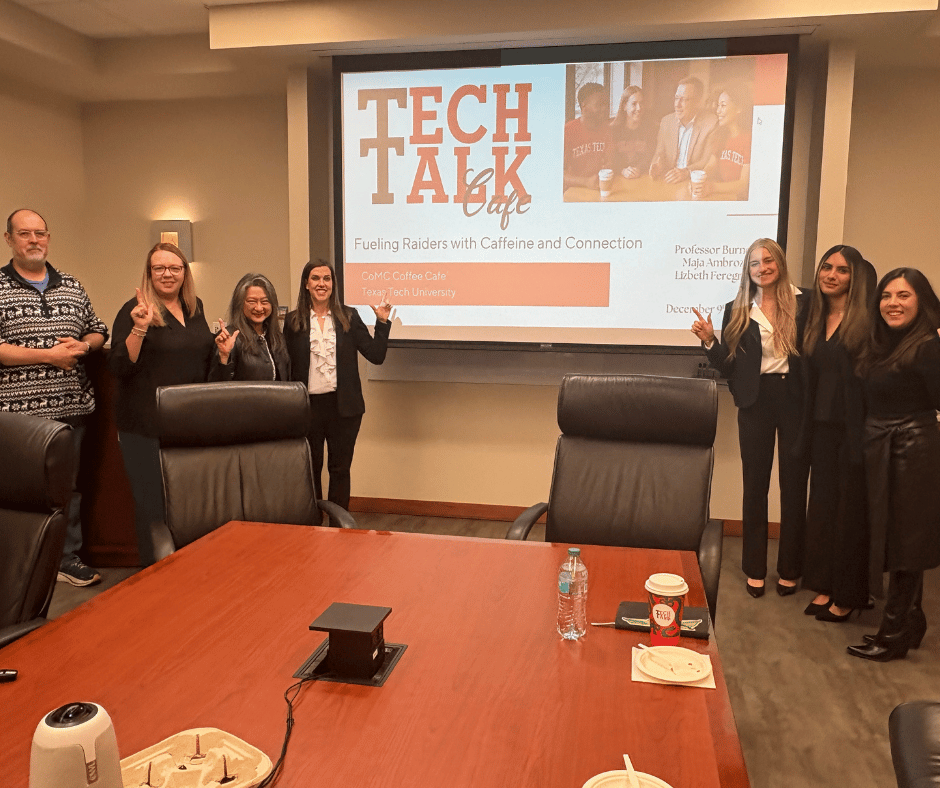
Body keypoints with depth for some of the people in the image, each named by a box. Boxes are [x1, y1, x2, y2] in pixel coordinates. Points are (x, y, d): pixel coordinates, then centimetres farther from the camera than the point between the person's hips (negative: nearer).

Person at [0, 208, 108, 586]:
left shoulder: (73, 287, 13)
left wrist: (84, 345, -3)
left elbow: (97, 330, 19)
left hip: (72, 406, 5)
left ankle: (68, 558, 26)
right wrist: (49, 356, -15)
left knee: (70, 484, 12)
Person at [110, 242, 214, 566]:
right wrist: (140, 328, -26)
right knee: (153, 503, 1)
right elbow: (120, 367, -15)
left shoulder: (195, 308, 10)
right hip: (147, 426, -6)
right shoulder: (135, 310, -8)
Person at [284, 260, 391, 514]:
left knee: (340, 469, 9)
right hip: (308, 406, 0)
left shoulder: (349, 317, 3)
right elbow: (287, 367, 2)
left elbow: (376, 355, -2)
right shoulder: (294, 322, 2)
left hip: (343, 407, 0)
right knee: (310, 471, 11)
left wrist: (382, 322, -9)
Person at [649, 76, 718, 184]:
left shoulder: (711, 122, -4)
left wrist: (686, 172, -27)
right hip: (667, 183, 5)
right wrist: (657, 165, -10)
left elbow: (710, 161, -10)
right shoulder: (666, 121, 12)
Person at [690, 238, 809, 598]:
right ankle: (755, 570, 19)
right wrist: (709, 340, -9)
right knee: (755, 484, 7)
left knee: (794, 484, 4)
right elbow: (727, 366, 4)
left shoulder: (804, 304, 0)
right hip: (756, 400, 2)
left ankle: (790, 569, 19)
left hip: (796, 397, -1)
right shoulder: (737, 312, 6)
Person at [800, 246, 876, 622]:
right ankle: (824, 586, 25)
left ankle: (848, 596, 18)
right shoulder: (816, 318, 11)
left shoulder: (867, 319, -9)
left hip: (855, 428, -6)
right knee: (822, 503, 11)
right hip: (823, 425, 6)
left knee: (851, 509, 4)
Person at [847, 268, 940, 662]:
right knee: (891, 538, 16)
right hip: (882, 451, 9)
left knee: (903, 543, 2)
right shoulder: (882, 345, 11)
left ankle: (894, 636, 15)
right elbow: (875, 401, 9)